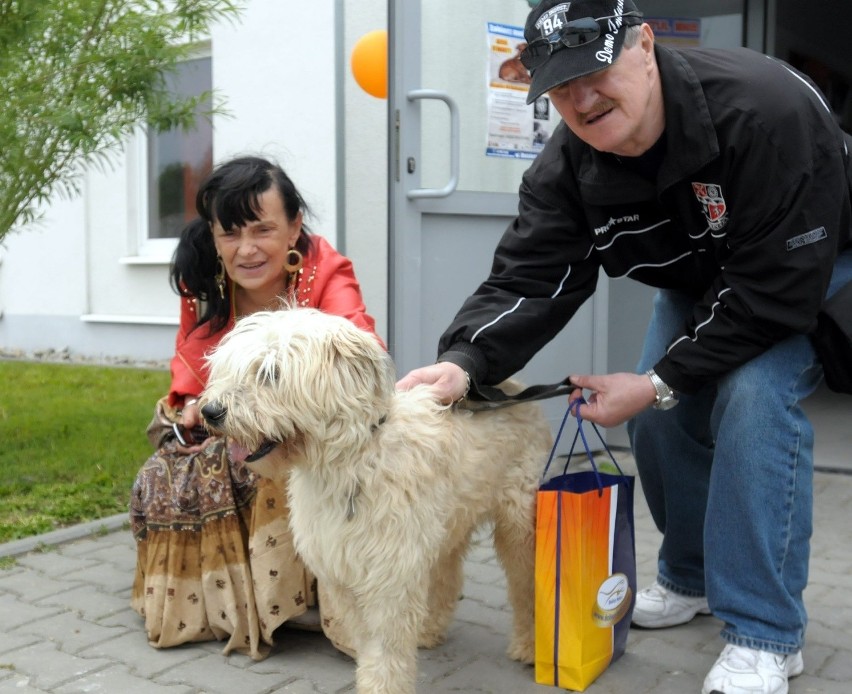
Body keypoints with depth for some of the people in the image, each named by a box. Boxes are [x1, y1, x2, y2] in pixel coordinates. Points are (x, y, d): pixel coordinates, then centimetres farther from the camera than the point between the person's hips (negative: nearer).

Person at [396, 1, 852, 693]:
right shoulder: (568, 166, -22)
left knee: (754, 396, -25)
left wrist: (659, 382, -34)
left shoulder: (767, 109, -39)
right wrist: (464, 361, -46)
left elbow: (775, 289, -37)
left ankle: (767, 636, -12)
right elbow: (529, 277, -26)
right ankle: (692, 578, 25)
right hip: (701, 275, 6)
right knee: (657, 417, -3)